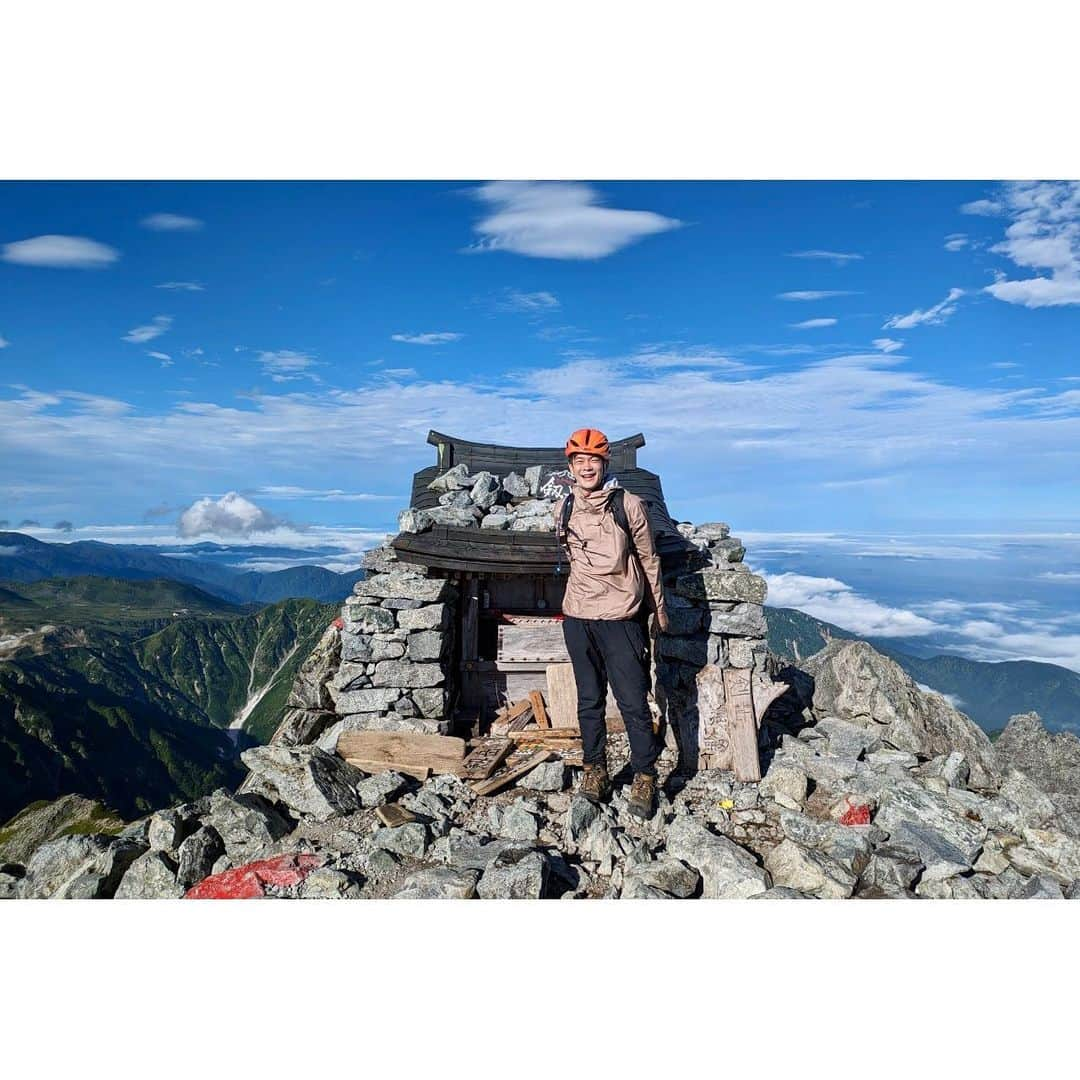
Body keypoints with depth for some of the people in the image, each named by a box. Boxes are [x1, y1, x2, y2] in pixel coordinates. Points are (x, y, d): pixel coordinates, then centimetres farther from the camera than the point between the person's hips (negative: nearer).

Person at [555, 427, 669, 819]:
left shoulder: (629, 505, -6)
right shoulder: (564, 509, 4)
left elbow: (648, 559, 4)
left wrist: (658, 609, 9)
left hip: (620, 619, -4)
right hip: (577, 618, 4)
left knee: (633, 703, 1)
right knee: (589, 701, 13)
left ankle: (644, 779, 15)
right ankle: (595, 772, 26)